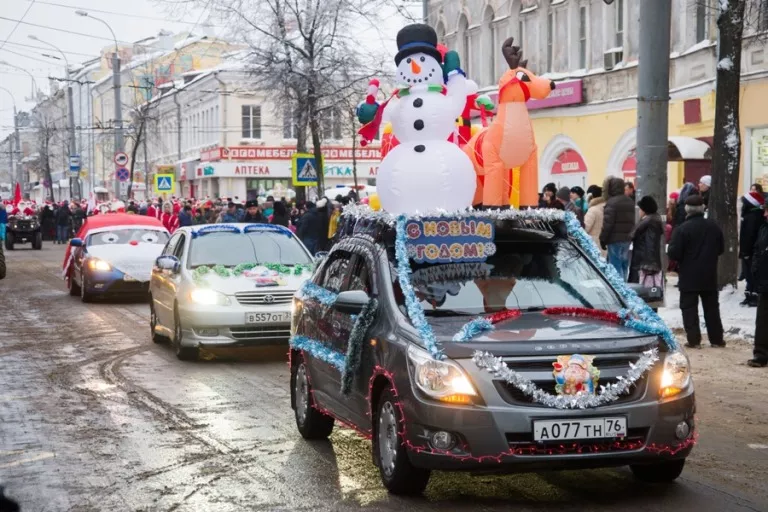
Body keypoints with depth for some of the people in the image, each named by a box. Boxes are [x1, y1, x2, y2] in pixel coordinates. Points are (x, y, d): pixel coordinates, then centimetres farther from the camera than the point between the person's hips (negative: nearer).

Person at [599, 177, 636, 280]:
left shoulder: (612, 202, -14)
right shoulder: (630, 202, 14)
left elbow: (607, 223, -17)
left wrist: (603, 239, -9)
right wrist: (630, 235, 20)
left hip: (615, 240, -8)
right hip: (627, 239, 8)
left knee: (616, 268, -7)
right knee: (624, 266, 15)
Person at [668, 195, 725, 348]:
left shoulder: (682, 229, -15)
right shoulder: (714, 227, 2)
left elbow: (674, 253, -18)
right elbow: (721, 249, 12)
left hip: (689, 276, -5)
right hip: (710, 276, 5)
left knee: (689, 308, 2)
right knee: (711, 307, 13)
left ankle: (694, 339, -2)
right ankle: (716, 339, 17)